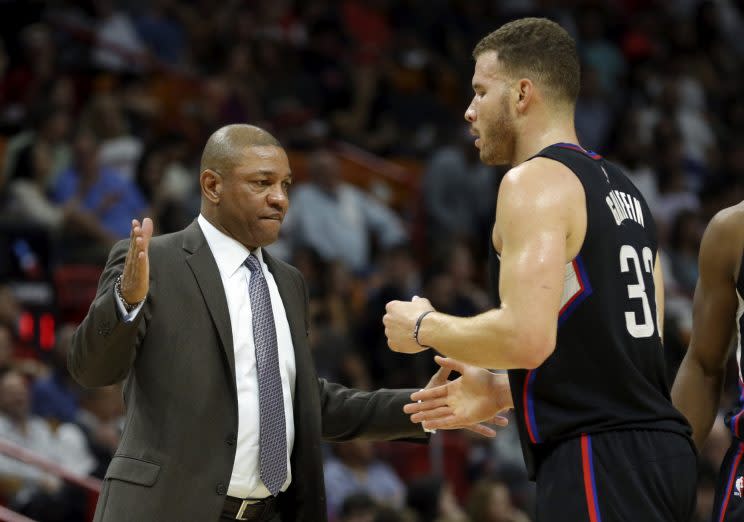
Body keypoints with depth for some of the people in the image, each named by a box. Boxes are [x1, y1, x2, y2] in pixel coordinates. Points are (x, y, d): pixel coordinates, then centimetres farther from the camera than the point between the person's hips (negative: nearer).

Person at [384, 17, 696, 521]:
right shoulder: (621, 188, 20)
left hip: (598, 462, -9)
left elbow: (527, 337, -20)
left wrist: (425, 328, -3)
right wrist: (502, 392, 27)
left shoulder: (535, 181, -9)